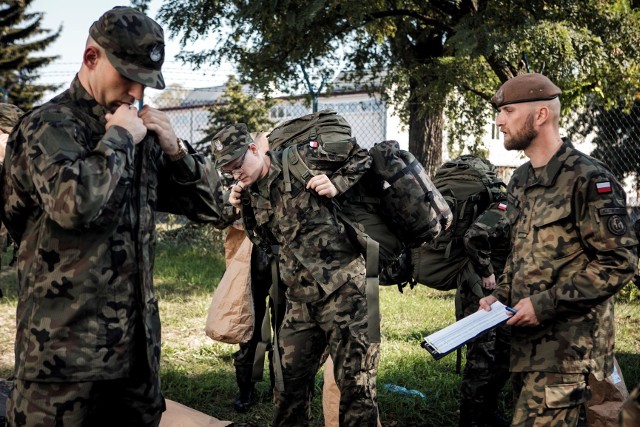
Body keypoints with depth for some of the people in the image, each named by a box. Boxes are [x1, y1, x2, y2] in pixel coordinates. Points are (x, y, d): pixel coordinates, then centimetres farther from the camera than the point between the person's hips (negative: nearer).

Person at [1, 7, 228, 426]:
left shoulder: (140, 136, 11)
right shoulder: (48, 126, -8)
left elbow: (211, 205, 13)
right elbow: (76, 203, -28)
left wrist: (175, 148, -2)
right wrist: (118, 138, -14)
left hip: (136, 344, 6)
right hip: (66, 351, -6)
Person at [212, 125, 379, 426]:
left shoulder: (303, 160, -8)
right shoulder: (253, 192, 11)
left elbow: (361, 156, -1)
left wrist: (336, 184, -16)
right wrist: (245, 208, 8)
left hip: (342, 288, -7)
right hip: (300, 299, 7)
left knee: (355, 383, -2)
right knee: (289, 380, 15)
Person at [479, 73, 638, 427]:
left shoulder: (587, 179, -13)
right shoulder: (520, 181, 13)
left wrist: (545, 305, -18)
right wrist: (500, 296, 7)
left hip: (568, 345, -8)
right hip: (527, 339, 8)